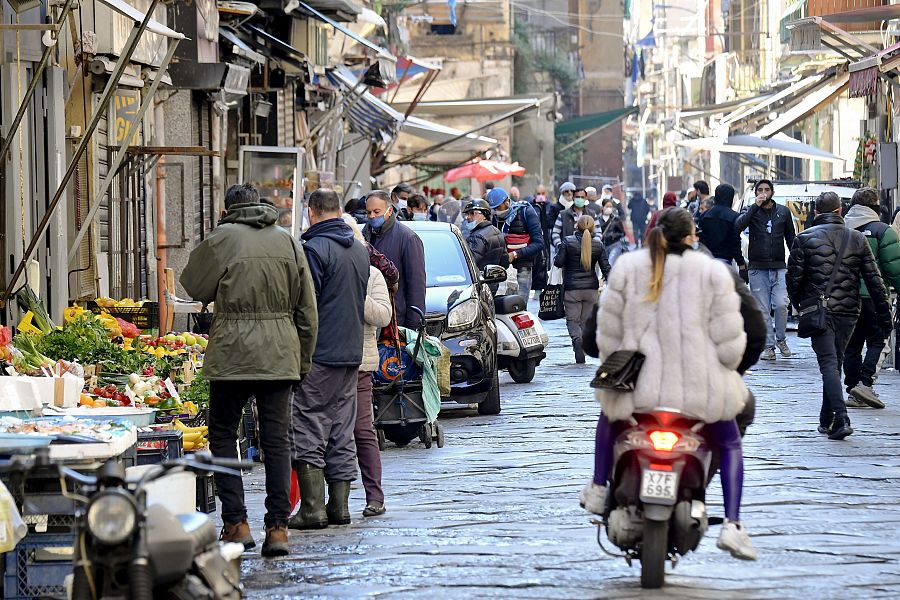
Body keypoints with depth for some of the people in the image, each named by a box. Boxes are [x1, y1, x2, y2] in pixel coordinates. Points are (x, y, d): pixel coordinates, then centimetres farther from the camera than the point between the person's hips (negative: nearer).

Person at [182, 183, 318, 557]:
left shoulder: (222, 238, -4)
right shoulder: (288, 241, 9)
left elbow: (193, 285, 4)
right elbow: (307, 311, 11)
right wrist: (302, 362, 18)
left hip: (233, 354, -3)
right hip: (280, 355, 3)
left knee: (223, 435, 9)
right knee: (277, 441, 5)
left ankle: (236, 523, 3)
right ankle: (278, 527, 1)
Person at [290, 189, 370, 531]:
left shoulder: (315, 249, -13)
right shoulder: (361, 250, 11)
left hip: (318, 354, -7)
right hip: (352, 353, 7)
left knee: (308, 432, -3)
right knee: (342, 433, 11)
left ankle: (312, 508, -6)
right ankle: (339, 506, 12)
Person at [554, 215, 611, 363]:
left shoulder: (568, 242, -8)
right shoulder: (598, 245, 2)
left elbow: (558, 262, -9)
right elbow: (605, 267, 0)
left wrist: (556, 256, 13)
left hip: (572, 288, -3)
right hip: (591, 288, 3)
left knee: (572, 319, 2)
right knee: (586, 320, 14)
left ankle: (577, 339, -27)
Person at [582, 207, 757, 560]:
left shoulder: (627, 267, 1)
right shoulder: (713, 272, -3)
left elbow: (609, 329, 3)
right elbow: (728, 335, -5)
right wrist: (725, 369, 14)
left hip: (639, 385, 1)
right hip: (700, 387, -1)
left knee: (610, 413, 36)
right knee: (730, 445, 23)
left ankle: (598, 489, 39)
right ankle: (731, 525, 6)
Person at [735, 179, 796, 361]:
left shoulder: (783, 212, 10)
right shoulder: (751, 211, 4)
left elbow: (791, 238, 16)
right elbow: (737, 226, -17)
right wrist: (755, 206, -18)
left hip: (779, 267, 1)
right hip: (758, 269, -1)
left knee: (781, 304, -14)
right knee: (763, 310, -1)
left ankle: (781, 338, 8)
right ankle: (769, 347, 5)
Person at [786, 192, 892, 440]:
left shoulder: (804, 239, -2)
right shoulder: (857, 239, 6)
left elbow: (794, 277, -1)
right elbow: (874, 280, 5)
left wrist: (798, 303, 17)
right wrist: (884, 314, 9)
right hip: (848, 312, 3)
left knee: (828, 363, -8)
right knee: (835, 362, 16)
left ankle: (841, 418, -24)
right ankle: (827, 420, 23)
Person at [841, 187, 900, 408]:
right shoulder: (882, 230, -8)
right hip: (873, 296, -5)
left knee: (852, 344, 11)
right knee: (878, 340, 1)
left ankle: (852, 391, 11)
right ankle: (865, 383, -14)